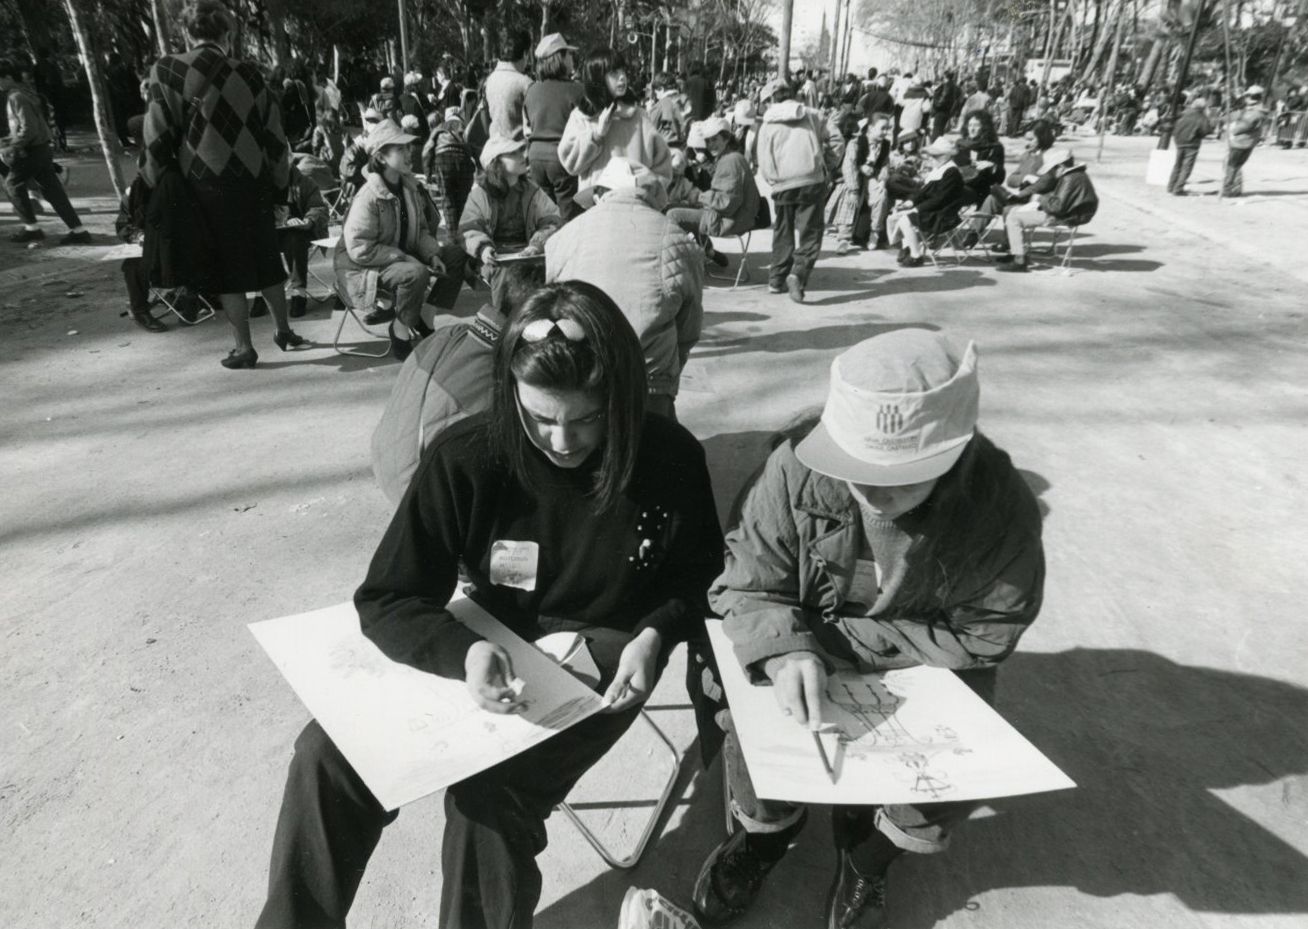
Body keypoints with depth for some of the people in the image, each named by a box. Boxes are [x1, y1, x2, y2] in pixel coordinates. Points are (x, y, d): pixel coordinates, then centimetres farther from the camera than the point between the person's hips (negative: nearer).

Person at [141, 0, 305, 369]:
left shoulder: (165, 72, -3)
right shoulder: (247, 74, 1)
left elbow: (158, 138, -4)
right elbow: (274, 136, 3)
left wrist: (158, 186, 6)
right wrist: (279, 183, 13)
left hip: (204, 186, -2)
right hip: (252, 184, 2)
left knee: (227, 269, 6)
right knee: (266, 260, 18)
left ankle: (243, 347, 9)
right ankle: (284, 330, 28)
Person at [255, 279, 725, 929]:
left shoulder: (671, 461, -14)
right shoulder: (466, 457, -16)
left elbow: (699, 581, 5)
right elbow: (386, 600, -12)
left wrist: (655, 635, -16)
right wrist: (466, 651, -32)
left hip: (600, 657, -2)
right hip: (488, 646, 2)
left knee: (488, 792, -28)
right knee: (328, 755, -15)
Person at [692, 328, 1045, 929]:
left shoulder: (1001, 503, -25)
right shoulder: (797, 469, -26)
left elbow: (985, 635, -16)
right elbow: (746, 586, -16)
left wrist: (841, 643, -23)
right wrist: (785, 648, -40)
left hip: (927, 667, 1)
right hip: (803, 655, 0)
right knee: (749, 731, -21)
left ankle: (868, 851, 19)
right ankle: (765, 832, 19)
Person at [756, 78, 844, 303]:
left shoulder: (767, 125, 6)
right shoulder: (811, 116, 10)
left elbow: (764, 164, 1)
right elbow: (836, 140, 4)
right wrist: (829, 167, 12)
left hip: (783, 186, 1)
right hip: (812, 181, 0)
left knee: (783, 233, 16)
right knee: (810, 232, 0)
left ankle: (776, 280, 21)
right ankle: (798, 273, -21)